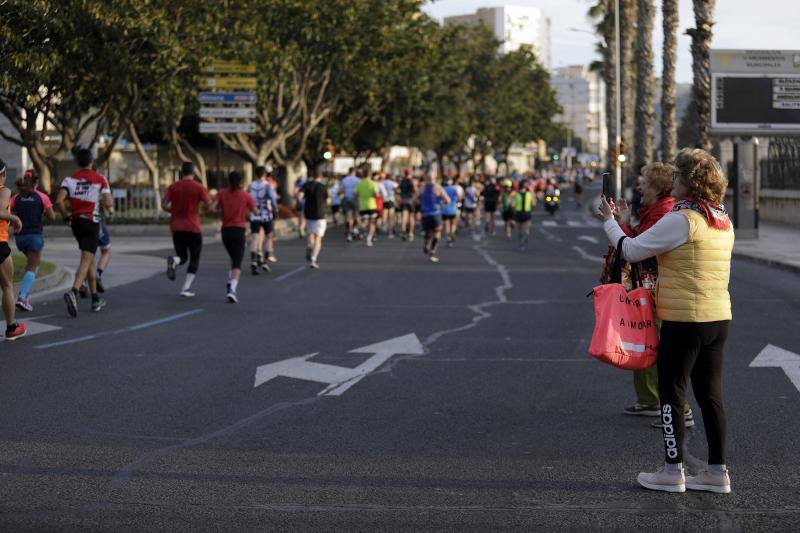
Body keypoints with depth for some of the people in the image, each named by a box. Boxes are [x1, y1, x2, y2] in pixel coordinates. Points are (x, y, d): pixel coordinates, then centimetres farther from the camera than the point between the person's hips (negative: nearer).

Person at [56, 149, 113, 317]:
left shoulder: (70, 179, 3)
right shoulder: (100, 179, -4)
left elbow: (59, 201, -10)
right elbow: (108, 203, -12)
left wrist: (66, 217, 5)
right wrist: (110, 208, 11)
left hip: (76, 221, 4)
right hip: (91, 222, -4)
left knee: (90, 259, 18)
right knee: (86, 260, -10)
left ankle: (95, 299, 22)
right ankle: (73, 292, -34)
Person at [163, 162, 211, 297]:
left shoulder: (173, 187, 5)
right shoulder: (199, 187, -4)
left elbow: (164, 205, -5)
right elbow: (209, 206, -13)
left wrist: (174, 211, 14)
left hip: (176, 228, 3)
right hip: (193, 228, -3)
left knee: (182, 257, 16)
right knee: (194, 260, 10)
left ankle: (173, 261, -20)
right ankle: (186, 289, -1)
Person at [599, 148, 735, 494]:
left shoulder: (680, 220, -16)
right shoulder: (723, 221, 9)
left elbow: (631, 250, -11)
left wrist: (609, 220, 5)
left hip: (684, 320, -8)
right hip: (719, 318, 8)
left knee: (672, 394, 3)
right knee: (710, 394, 12)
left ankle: (673, 471, 8)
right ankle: (717, 472, 15)